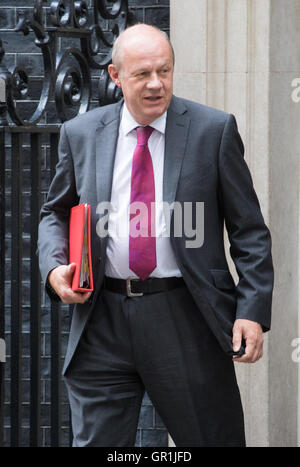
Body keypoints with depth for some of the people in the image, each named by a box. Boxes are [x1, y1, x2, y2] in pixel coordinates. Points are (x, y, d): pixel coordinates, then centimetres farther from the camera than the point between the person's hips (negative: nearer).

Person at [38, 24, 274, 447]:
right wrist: (55, 268, -2)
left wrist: (253, 312, -8)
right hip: (102, 321, 2)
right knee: (95, 442, 2)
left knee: (214, 439, 5)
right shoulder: (80, 134, 8)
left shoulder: (214, 130, 1)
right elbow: (56, 215, 20)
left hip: (186, 318, -2)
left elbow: (249, 229, 2)